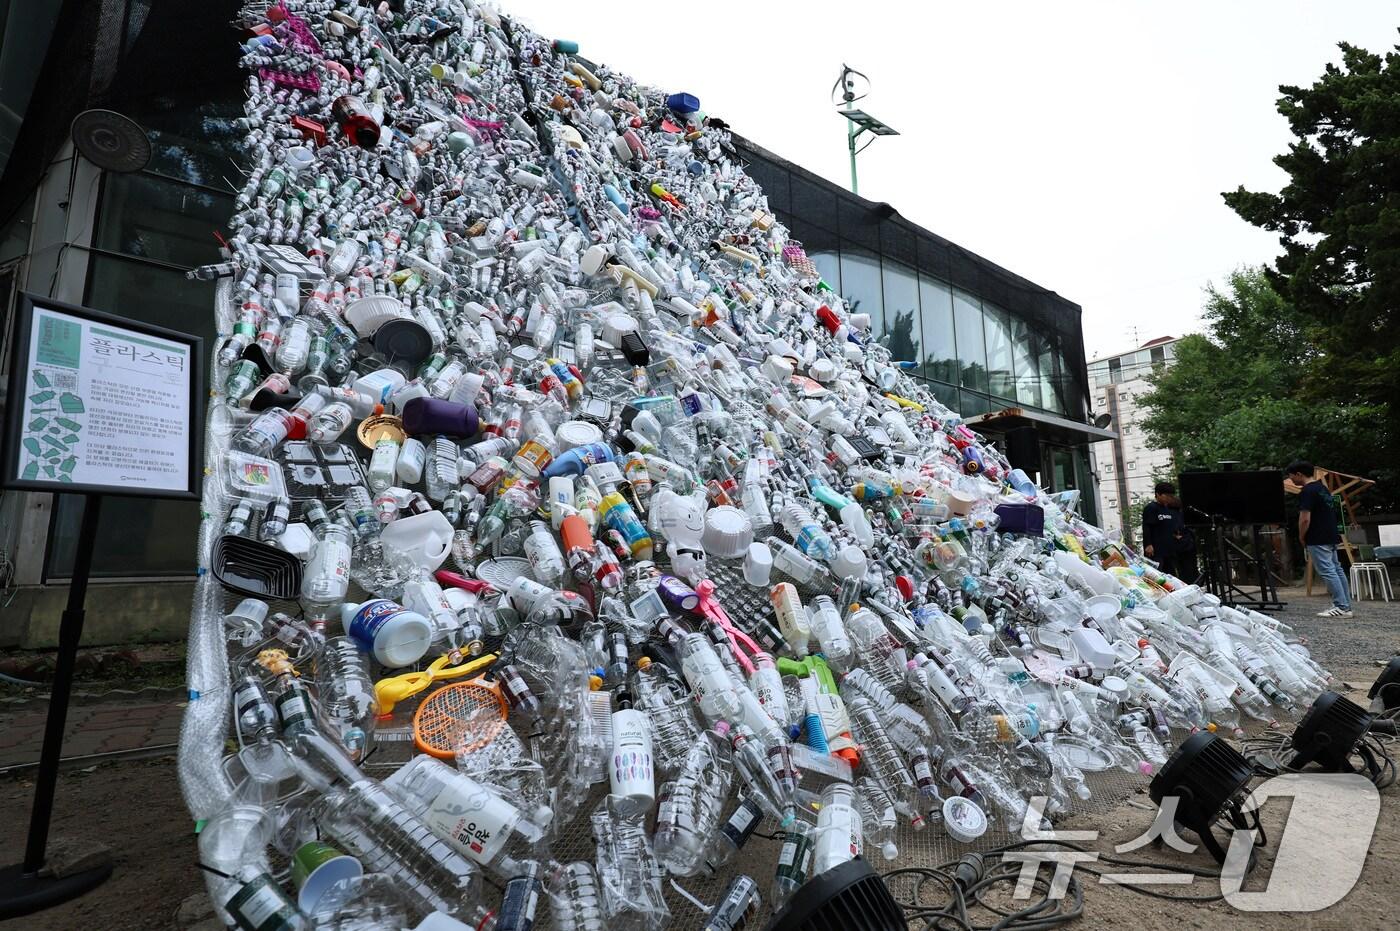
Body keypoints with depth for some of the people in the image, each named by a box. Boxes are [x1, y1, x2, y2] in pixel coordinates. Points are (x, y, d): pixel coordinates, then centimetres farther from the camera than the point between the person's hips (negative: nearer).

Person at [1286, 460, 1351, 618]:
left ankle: (1341, 607, -5)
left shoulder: (1307, 491, -17)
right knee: (1336, 570, 11)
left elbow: (1305, 519, -21)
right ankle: (1345, 606, 14)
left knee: (1327, 572, -7)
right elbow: (1326, 513, 21)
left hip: (1318, 540, -10)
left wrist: (1301, 538, -5)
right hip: (1331, 537, 10)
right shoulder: (1322, 487, 15)